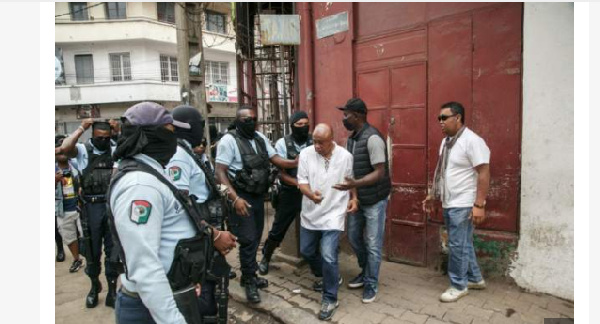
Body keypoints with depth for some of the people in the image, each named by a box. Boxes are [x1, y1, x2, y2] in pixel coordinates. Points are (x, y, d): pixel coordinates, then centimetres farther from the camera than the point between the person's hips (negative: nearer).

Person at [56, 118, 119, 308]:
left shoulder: (115, 150, 5)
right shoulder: (83, 150, -3)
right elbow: (65, 148, -20)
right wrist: (82, 128, -15)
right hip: (91, 207, -1)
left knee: (113, 248, 10)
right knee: (92, 249, 13)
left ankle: (112, 288, 23)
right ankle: (94, 286, 34)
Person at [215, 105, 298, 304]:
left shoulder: (260, 138, 8)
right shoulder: (229, 140, -13)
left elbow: (276, 159, 5)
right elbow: (220, 172, -17)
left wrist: (297, 163, -14)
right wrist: (235, 198, -25)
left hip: (259, 195, 7)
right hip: (241, 197, -7)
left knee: (256, 238, 15)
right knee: (248, 240, -4)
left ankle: (249, 276, 31)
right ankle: (249, 281, 15)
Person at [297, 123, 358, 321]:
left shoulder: (345, 156, -8)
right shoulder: (305, 154, -8)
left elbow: (351, 180, 8)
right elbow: (302, 181, -7)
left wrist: (354, 198, -5)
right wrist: (311, 194, -27)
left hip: (333, 214, -3)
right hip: (310, 213, 4)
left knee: (328, 257, -11)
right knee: (306, 252, 16)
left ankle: (330, 299, 10)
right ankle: (328, 277, 45)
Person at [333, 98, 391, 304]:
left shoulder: (372, 138, -20)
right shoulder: (351, 139, 6)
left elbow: (380, 173, -24)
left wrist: (354, 184, -34)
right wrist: (349, 186, 4)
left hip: (375, 199, -8)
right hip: (357, 198, 8)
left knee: (373, 244, 3)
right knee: (354, 238, 17)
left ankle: (371, 284, 20)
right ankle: (365, 272, 38)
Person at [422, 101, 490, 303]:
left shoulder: (472, 141, -16)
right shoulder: (446, 142, 11)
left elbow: (483, 174, -20)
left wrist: (479, 205, -23)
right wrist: (433, 196, 18)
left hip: (463, 205, -8)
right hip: (448, 204, 9)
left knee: (458, 245, -1)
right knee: (463, 244, 18)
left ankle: (458, 286, 15)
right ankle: (474, 278, 34)